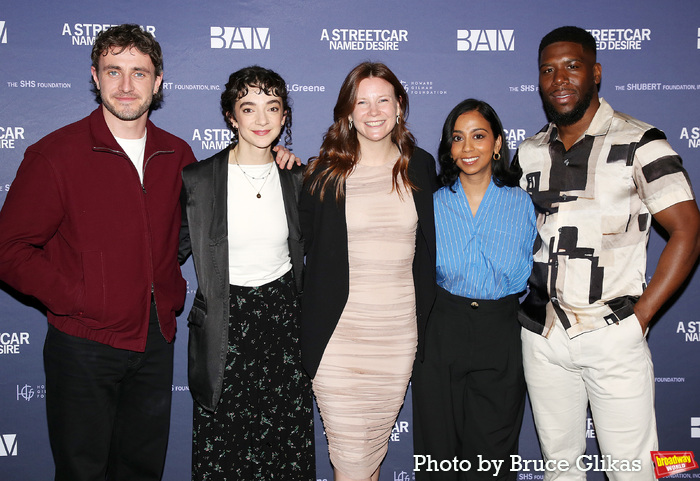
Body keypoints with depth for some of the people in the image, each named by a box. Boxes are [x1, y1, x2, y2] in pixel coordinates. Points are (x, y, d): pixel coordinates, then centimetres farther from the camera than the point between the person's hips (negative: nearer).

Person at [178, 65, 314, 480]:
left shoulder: (297, 179, 3)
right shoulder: (196, 180, -5)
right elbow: (174, 249, 2)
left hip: (284, 317, 2)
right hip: (225, 323, -2)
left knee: (288, 443, 9)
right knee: (220, 447, 5)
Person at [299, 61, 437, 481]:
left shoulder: (420, 166, 6)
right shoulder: (326, 171, -1)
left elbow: (428, 245, 12)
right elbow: (303, 239, 7)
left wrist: (426, 316, 8)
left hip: (400, 330, 2)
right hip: (339, 331, -2)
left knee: (377, 442, 16)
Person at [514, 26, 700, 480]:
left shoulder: (638, 143, -6)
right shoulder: (529, 153, 8)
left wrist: (640, 316, -12)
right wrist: (511, 296, 5)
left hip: (612, 336, -4)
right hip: (542, 335, 4)